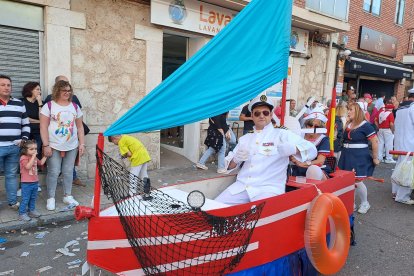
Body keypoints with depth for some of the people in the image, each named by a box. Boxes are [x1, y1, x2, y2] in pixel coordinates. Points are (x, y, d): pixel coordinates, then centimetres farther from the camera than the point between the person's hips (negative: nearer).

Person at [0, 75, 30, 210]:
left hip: (14, 147, 3)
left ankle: (13, 201, 21)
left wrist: (24, 139, 3)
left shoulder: (19, 104, 12)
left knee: (12, 175, 12)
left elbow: (26, 124, 16)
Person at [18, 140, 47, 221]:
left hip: (35, 182, 8)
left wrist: (45, 156, 13)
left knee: (33, 198, 19)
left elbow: (41, 163, 19)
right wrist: (33, 156, -33)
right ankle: (22, 214, 10)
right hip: (26, 183, -8)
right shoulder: (24, 158, -17)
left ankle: (32, 210, 32)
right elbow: (28, 166, -31)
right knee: (25, 199, 0)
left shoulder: (34, 157, 10)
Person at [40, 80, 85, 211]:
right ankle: (51, 198, 13)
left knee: (68, 171, 10)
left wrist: (82, 144, 5)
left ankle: (68, 196, 22)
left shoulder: (75, 106, 8)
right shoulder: (49, 106, -3)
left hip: (72, 146, 3)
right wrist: (46, 145, -11)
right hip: (54, 146, -3)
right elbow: (43, 127, -6)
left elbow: (80, 127, 10)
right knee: (53, 172, 0)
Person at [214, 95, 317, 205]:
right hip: (242, 185, 4)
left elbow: (312, 150, -5)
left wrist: (292, 149, -26)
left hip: (269, 188, -4)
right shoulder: (245, 138, 19)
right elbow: (229, 166, 16)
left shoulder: (282, 134, 6)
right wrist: (235, 160, -8)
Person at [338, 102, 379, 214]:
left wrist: (375, 158, -9)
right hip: (346, 156, 6)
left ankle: (365, 203, 20)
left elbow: (375, 141, -11)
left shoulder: (365, 125, -9)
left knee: (357, 181, -5)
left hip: (359, 157, -6)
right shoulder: (348, 124, 11)